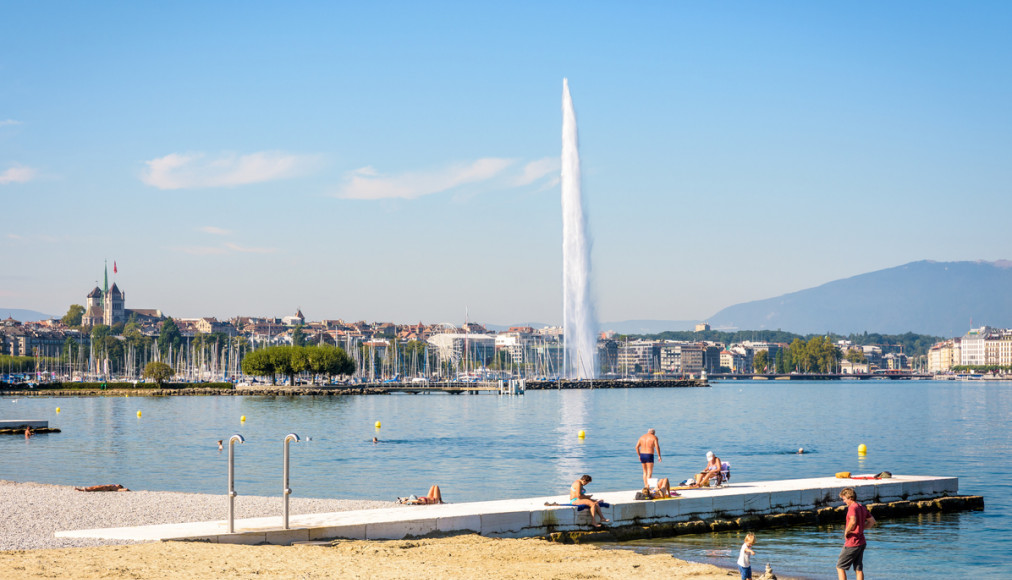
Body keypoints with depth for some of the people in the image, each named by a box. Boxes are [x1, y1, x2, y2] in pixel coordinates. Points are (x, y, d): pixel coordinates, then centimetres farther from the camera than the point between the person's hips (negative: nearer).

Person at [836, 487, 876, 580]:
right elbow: (872, 521, 20)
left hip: (852, 543, -8)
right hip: (861, 542, 8)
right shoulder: (862, 508, 10)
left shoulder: (852, 508, -17)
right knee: (859, 569, 10)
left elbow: (853, 521, -35)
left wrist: (846, 531, -19)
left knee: (840, 567, 3)